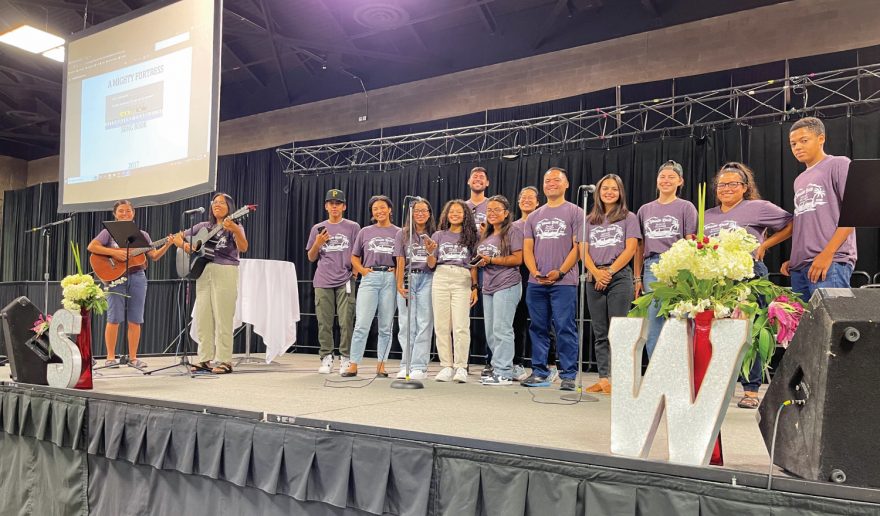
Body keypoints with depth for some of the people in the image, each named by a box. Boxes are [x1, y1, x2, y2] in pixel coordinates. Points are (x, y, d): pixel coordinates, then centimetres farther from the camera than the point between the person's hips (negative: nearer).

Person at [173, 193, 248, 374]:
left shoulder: (235, 227, 2)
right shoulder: (203, 226, 17)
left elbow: (243, 248, -17)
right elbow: (177, 237, 20)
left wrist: (235, 231, -35)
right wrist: (184, 244, -3)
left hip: (225, 273, -5)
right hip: (203, 271, 5)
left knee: (222, 319, -5)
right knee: (203, 318, 6)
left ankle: (225, 361, 1)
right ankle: (204, 360, 14)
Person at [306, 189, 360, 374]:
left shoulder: (353, 227, 7)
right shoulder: (318, 229, 14)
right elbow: (311, 258, 16)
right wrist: (318, 243, -1)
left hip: (345, 281, -2)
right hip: (323, 282, 2)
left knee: (346, 322, -5)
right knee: (324, 322, 2)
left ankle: (345, 359, 4)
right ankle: (326, 358, 10)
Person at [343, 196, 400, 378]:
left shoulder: (399, 233, 8)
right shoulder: (365, 232, 12)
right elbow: (354, 257, 16)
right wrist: (363, 270, 1)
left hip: (390, 279, 0)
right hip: (369, 278, 0)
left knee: (386, 325, 5)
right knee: (362, 323, -5)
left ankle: (381, 364, 13)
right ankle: (353, 365, 0)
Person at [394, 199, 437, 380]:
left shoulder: (434, 235, 8)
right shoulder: (402, 234, 11)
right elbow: (400, 261, 4)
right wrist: (400, 284, -4)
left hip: (427, 279, -1)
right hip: (407, 278, 1)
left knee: (424, 324, -4)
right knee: (406, 324, 1)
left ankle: (419, 366, -1)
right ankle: (406, 365, 8)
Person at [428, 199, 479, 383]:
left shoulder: (470, 236, 11)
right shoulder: (439, 235, 13)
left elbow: (473, 264, 10)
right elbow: (431, 265, 12)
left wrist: (474, 287, 2)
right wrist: (430, 252, -8)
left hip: (462, 281, -2)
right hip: (441, 279, 2)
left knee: (461, 326, -9)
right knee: (441, 325, 1)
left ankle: (461, 367, -4)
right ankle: (446, 366, 7)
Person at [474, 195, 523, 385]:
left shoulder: (513, 231, -3)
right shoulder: (486, 235, 20)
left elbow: (517, 259, -11)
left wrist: (491, 260, -14)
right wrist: (480, 262, 4)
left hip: (506, 286, -8)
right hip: (488, 287, 8)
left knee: (501, 330, -10)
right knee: (490, 332, 8)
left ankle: (504, 373, -5)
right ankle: (497, 369, 16)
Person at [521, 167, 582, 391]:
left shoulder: (575, 213, 5)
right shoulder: (534, 216, 18)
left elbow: (578, 247, -3)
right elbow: (527, 248, 12)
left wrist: (560, 272, -14)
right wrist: (535, 272, -5)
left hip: (564, 282, -4)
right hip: (536, 283, 5)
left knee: (565, 329, -5)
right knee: (538, 328, 8)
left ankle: (568, 375, 3)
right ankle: (539, 372, 17)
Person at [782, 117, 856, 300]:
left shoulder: (839, 164, 2)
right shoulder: (799, 180, 23)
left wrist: (827, 253, -15)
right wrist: (793, 259, 13)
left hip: (831, 263, -7)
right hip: (799, 267, 7)